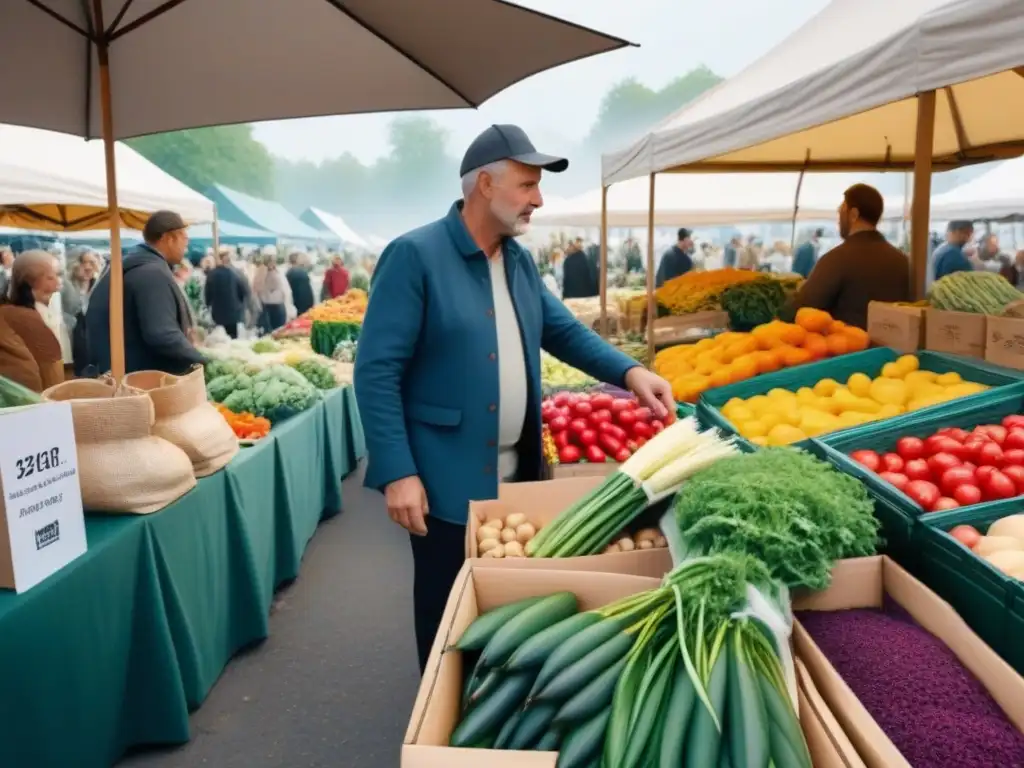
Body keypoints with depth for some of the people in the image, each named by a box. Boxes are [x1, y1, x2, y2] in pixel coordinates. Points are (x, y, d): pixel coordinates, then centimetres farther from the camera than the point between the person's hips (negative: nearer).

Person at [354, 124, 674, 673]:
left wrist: (629, 371, -3)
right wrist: (397, 473, -21)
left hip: (516, 474, 7)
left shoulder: (519, 260, 8)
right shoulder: (414, 256, -15)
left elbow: (564, 330, 15)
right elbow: (376, 371, -17)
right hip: (447, 480, -7)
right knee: (450, 611, 10)